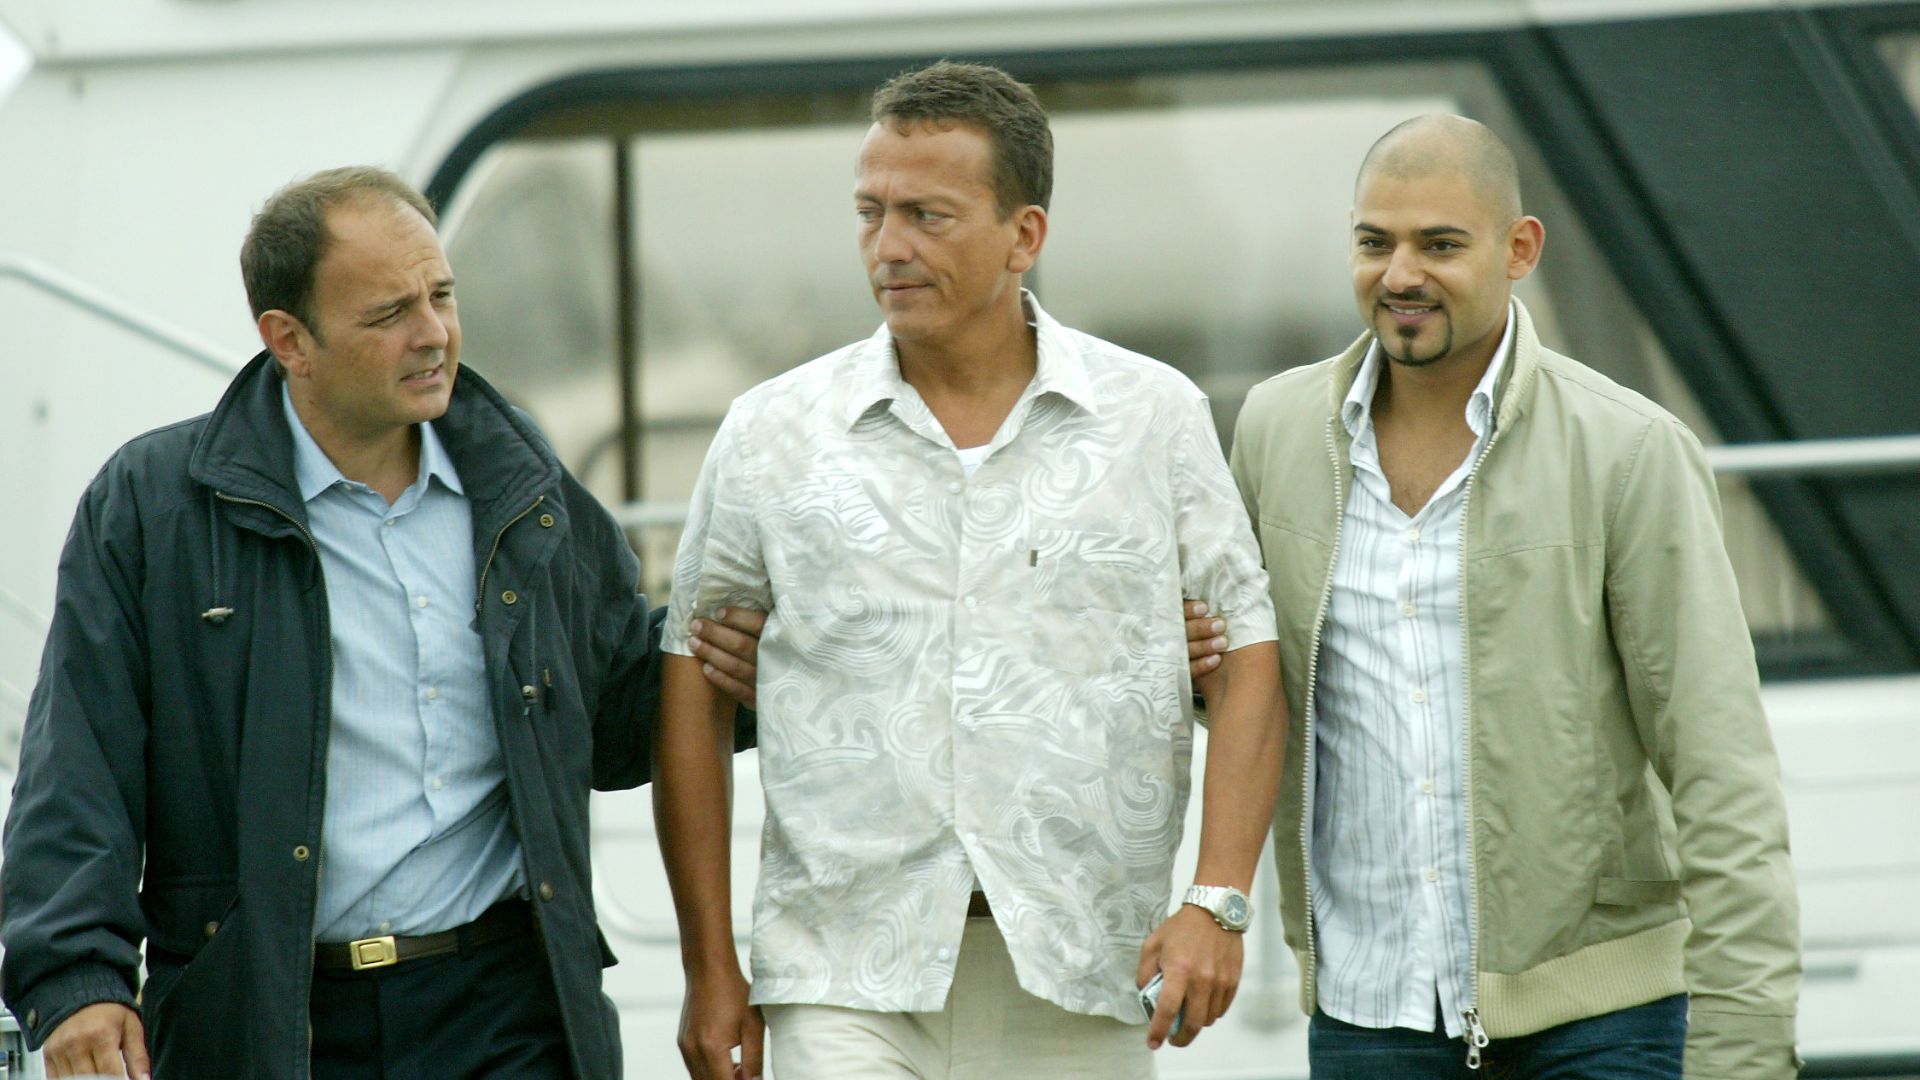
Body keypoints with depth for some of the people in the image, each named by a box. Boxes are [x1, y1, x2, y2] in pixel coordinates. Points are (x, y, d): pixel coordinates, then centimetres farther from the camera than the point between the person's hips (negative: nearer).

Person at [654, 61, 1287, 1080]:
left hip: (1079, 993, 1)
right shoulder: (773, 434, 5)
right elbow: (693, 691, 8)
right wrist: (709, 968, 5)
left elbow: (1248, 660, 5)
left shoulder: (1156, 417, 5)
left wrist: (1217, 903, -7)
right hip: (847, 989, -1)